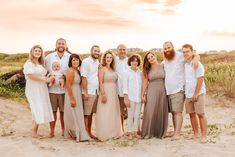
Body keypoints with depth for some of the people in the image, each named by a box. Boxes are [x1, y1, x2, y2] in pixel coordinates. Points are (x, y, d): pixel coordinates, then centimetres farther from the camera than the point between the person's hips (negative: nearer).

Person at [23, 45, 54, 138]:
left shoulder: (41, 64, 18)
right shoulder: (29, 64, -6)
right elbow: (31, 76, -18)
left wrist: (49, 79, 2)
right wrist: (45, 79, -15)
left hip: (42, 90, 7)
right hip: (33, 90, -7)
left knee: (42, 111, 4)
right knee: (38, 111, -10)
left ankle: (35, 131, 11)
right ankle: (33, 131, 3)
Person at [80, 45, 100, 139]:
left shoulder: (97, 62, 13)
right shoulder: (86, 62, -7)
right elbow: (84, 78, -11)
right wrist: (85, 92, -15)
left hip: (96, 91, 6)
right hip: (89, 92, -6)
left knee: (91, 113, 12)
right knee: (86, 114, -2)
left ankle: (89, 132, 19)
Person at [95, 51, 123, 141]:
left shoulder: (113, 69, 13)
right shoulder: (102, 69, -4)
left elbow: (115, 82, 13)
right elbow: (100, 83, -11)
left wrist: (115, 93, 7)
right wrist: (103, 94, -19)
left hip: (114, 93, 7)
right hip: (106, 92, -6)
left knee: (114, 113, 11)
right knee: (105, 114, -3)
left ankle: (113, 133, 20)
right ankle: (105, 134, 4)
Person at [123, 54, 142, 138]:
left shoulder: (140, 72, 9)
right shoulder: (127, 72, 1)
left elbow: (142, 84, 12)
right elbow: (125, 86, -3)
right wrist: (126, 98, -8)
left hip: (139, 97, 3)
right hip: (130, 97, -3)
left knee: (137, 116, 5)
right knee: (130, 116, 0)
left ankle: (135, 132, 14)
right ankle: (130, 132, 9)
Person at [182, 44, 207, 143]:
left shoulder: (197, 64, -9)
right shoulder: (184, 65, 9)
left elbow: (200, 79, -13)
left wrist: (196, 94, -16)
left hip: (198, 94, -6)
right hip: (188, 94, 6)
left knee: (200, 114, -3)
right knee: (191, 114, 11)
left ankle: (203, 136, 3)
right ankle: (195, 134, 22)